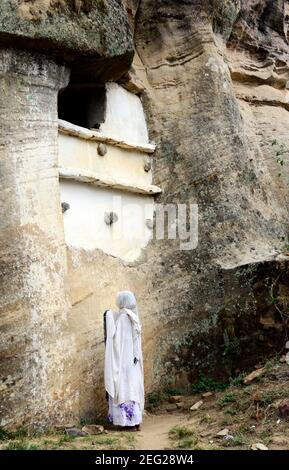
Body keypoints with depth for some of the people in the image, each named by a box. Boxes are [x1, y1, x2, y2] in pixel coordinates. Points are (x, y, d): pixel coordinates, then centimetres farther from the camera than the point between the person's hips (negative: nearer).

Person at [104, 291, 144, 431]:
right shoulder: (133, 317, 8)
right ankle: (135, 421, 17)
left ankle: (129, 422, 1)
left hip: (124, 360, -8)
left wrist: (108, 317, -9)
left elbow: (116, 337, -15)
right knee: (133, 388, 12)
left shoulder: (123, 317, -15)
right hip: (133, 360, 8)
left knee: (125, 388, -2)